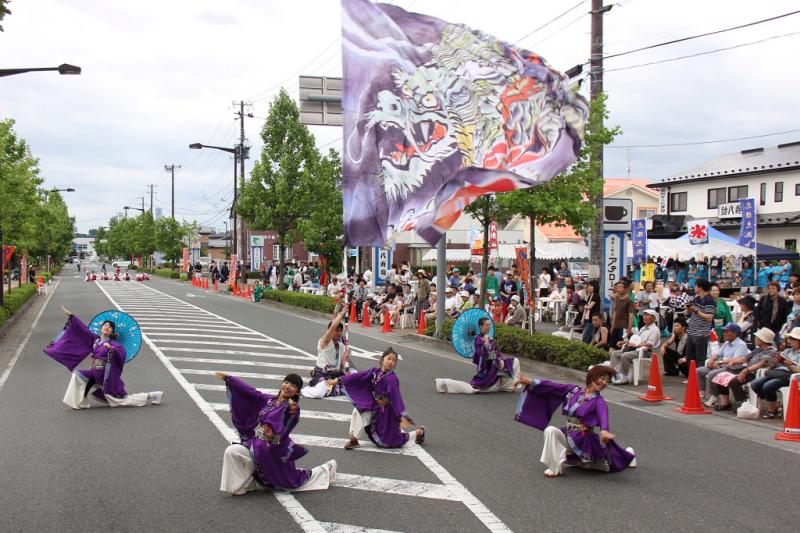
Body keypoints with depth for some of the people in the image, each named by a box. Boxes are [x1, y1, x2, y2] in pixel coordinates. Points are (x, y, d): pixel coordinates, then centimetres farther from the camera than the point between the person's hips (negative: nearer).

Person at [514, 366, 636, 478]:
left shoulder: (599, 401, -10)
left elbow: (603, 415, -31)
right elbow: (553, 386, -2)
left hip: (583, 439, -2)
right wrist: (531, 382, -11)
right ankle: (556, 467, -16)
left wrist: (604, 431, -53)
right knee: (550, 430, -25)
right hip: (566, 434, 2)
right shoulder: (574, 390, 1)